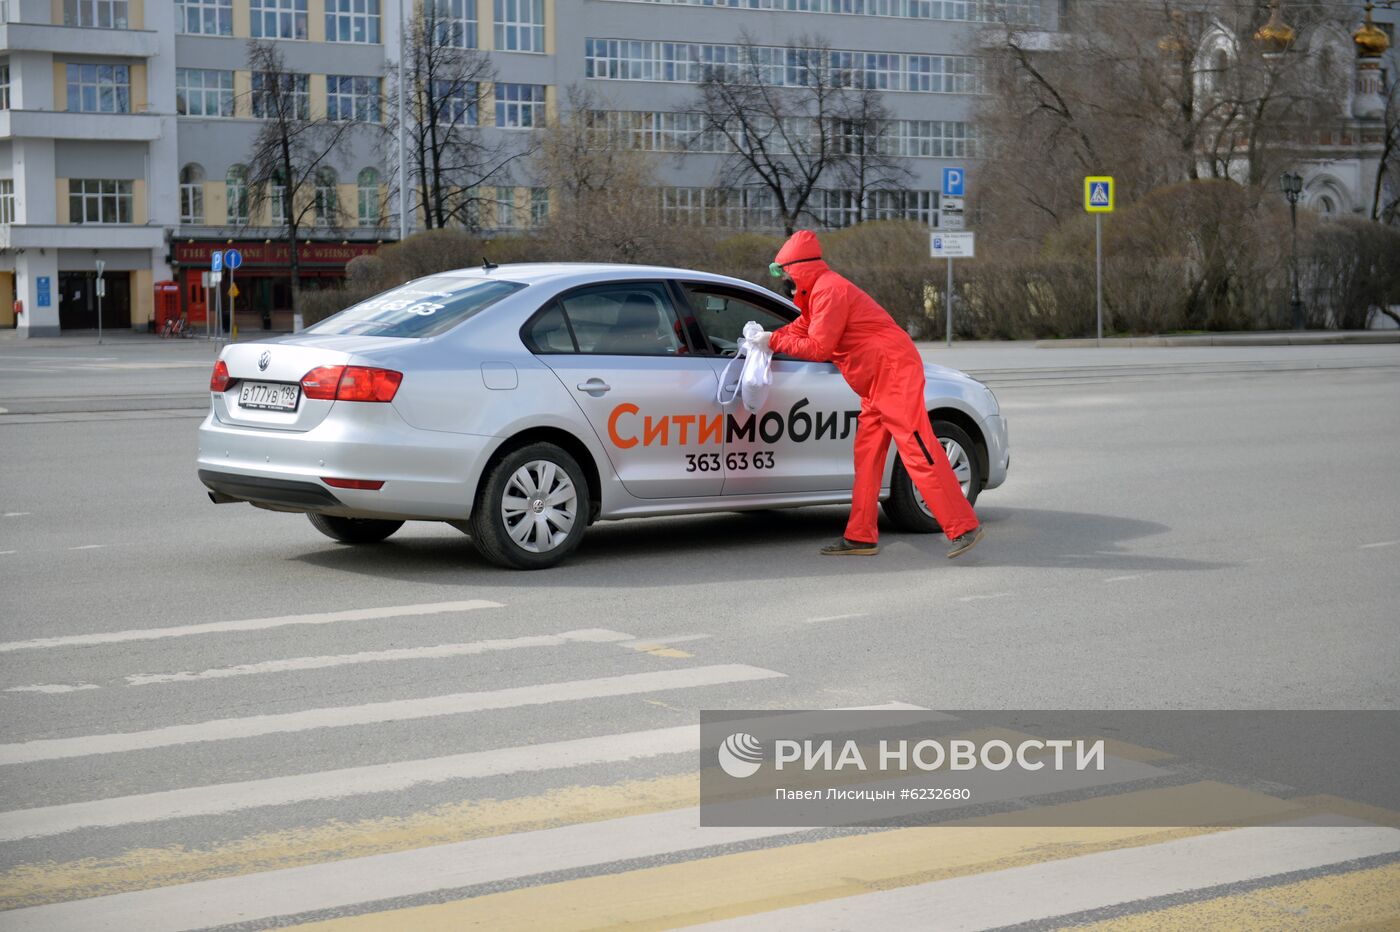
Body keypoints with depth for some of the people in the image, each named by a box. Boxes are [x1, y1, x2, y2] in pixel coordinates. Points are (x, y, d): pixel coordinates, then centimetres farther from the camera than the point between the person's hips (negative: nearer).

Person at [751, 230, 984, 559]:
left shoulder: (829, 290, -15)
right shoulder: (818, 291, 18)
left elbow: (818, 348, -19)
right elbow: (801, 328, 24)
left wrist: (775, 341, -8)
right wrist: (767, 338, 8)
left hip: (895, 374, -11)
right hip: (877, 384, 11)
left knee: (919, 454, -13)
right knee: (866, 457, 9)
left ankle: (963, 527, -12)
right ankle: (861, 537, 12)